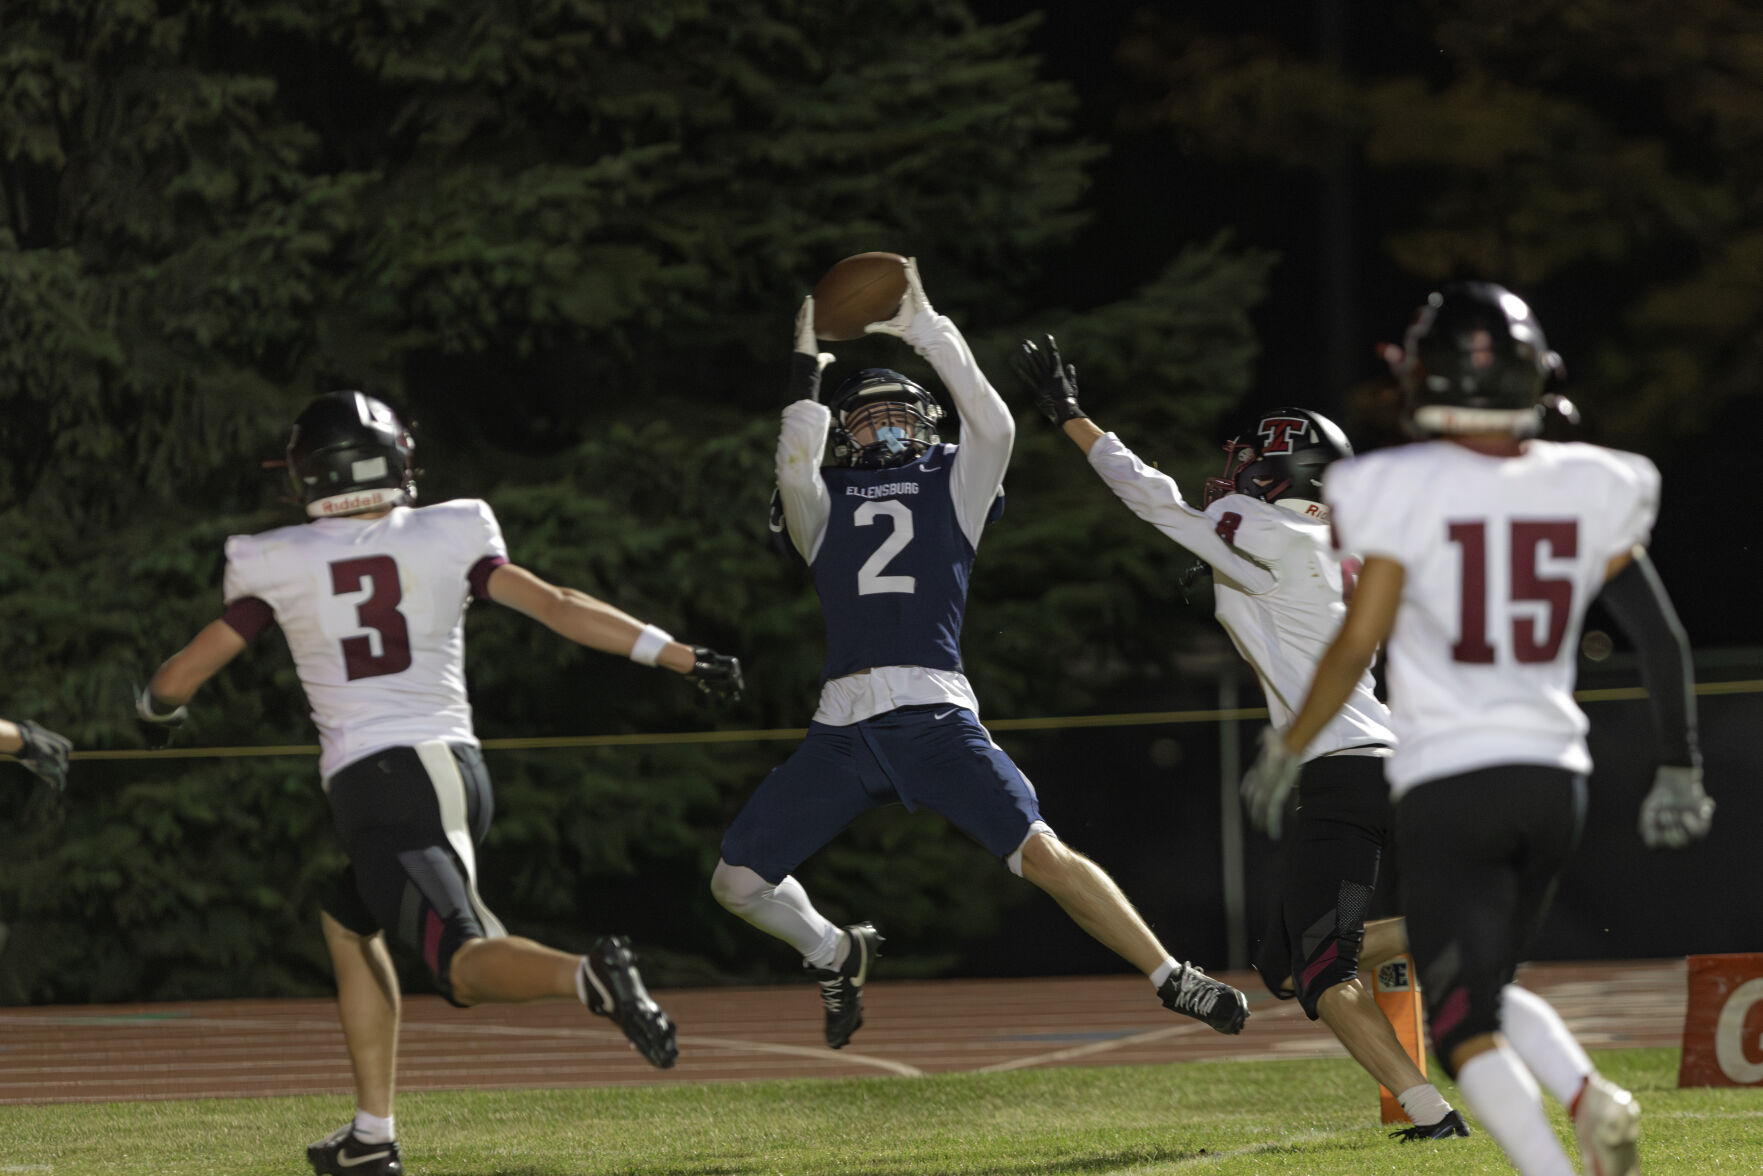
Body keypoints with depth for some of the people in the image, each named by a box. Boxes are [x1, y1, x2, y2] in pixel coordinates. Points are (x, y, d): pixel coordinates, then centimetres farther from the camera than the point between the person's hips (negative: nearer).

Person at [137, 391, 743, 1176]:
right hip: (458, 766, 5)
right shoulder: (445, 539, 7)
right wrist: (679, 656, 5)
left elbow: (186, 671, 13)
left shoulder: (281, 566, 3)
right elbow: (558, 608, 2)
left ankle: (589, 976, -47)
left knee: (465, 964, -14)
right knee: (348, 926, 26)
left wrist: (155, 707, 36)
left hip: (375, 784, -5)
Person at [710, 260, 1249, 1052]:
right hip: (842, 725, 3)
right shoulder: (825, 505, 20)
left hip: (933, 712, -3)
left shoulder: (951, 485, 17)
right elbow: (793, 470, -3)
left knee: (1039, 852, -17)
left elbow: (994, 429, -2)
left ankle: (1171, 979, -12)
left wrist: (929, 334, -1)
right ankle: (835, 954, 29)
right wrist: (806, 376, 0)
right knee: (737, 879, 0)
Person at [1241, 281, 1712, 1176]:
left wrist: (1287, 748, 3)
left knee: (1464, 1024, -2)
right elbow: (1663, 640, 6)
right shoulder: (1584, 491, 4)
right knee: (1489, 985, 22)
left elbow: (1358, 643, -11)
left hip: (1446, 786, -5)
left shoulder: (1403, 491, -9)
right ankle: (1590, 1096, -6)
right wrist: (1679, 770, 17)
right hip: (1556, 781, 5)